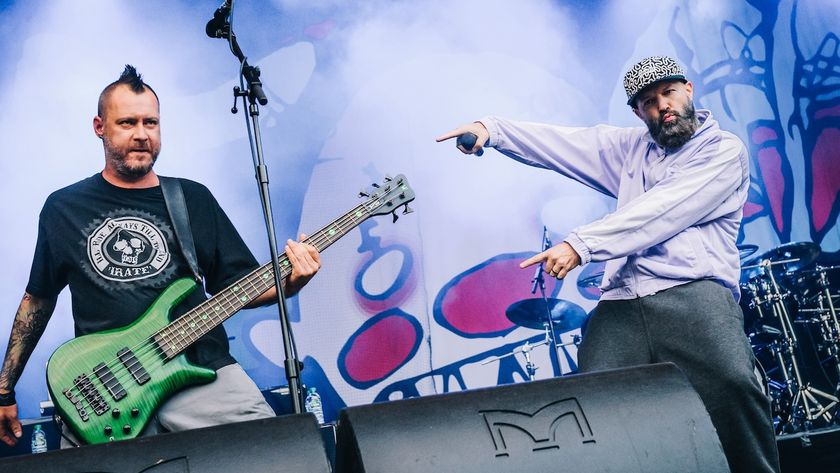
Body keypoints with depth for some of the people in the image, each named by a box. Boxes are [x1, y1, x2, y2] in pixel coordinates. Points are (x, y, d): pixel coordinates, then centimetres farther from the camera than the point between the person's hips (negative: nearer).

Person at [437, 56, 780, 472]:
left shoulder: (724, 151, 7)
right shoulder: (632, 148, 26)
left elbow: (660, 212, -7)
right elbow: (562, 142, 16)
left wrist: (581, 244, -14)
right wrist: (491, 129, 0)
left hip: (694, 296, -4)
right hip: (621, 304, 4)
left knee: (734, 386, -31)